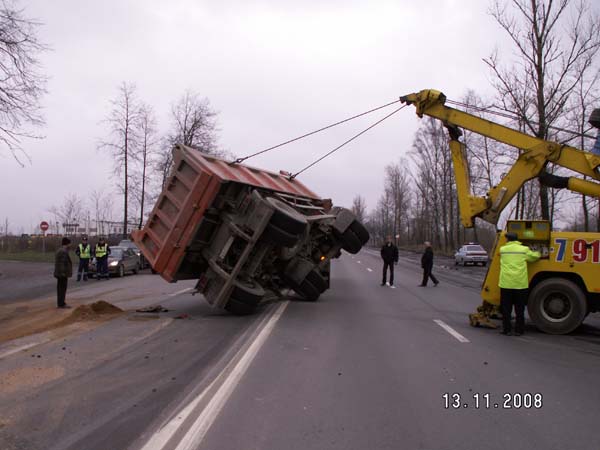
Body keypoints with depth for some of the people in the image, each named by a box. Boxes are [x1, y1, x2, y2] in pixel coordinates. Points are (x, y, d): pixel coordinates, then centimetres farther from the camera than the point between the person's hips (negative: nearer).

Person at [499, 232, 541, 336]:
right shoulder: (524, 250, 0)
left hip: (506, 284, 0)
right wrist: (538, 253, 35)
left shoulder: (502, 249, 2)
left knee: (506, 309, 7)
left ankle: (506, 329, 9)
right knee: (519, 309, 10)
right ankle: (519, 330, 14)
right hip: (520, 284, 0)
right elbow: (534, 257, 11)